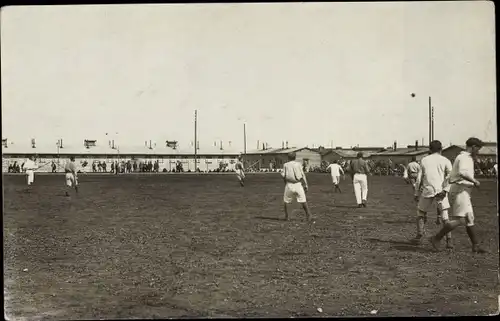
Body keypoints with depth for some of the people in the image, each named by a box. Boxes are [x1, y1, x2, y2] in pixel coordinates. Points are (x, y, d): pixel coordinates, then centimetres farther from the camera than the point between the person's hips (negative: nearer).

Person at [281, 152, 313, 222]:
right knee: (303, 201, 2)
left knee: (286, 201, 17)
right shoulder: (298, 164, 5)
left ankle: (287, 216, 17)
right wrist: (306, 185, 1)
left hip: (289, 184, 0)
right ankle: (309, 216, -9)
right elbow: (302, 175, 0)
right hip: (298, 184, 0)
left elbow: (283, 175, 0)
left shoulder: (286, 165, 5)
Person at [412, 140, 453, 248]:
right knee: (445, 217, 2)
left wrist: (417, 193, 14)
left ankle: (419, 236, 14)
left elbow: (419, 178, 8)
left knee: (421, 213, 18)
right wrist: (445, 190, -11)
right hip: (440, 191, -1)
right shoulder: (445, 160, 8)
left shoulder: (424, 160, 11)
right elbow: (450, 175, -7)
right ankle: (449, 241, -7)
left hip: (427, 191, 1)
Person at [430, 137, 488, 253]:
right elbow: (462, 172, -31)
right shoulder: (464, 157, -11)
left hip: (463, 192, 11)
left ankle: (476, 246, 15)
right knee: (459, 219, -15)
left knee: (469, 219, 11)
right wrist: (474, 181, -19)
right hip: (460, 190, -11)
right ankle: (436, 238, -12)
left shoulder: (467, 158, 21)